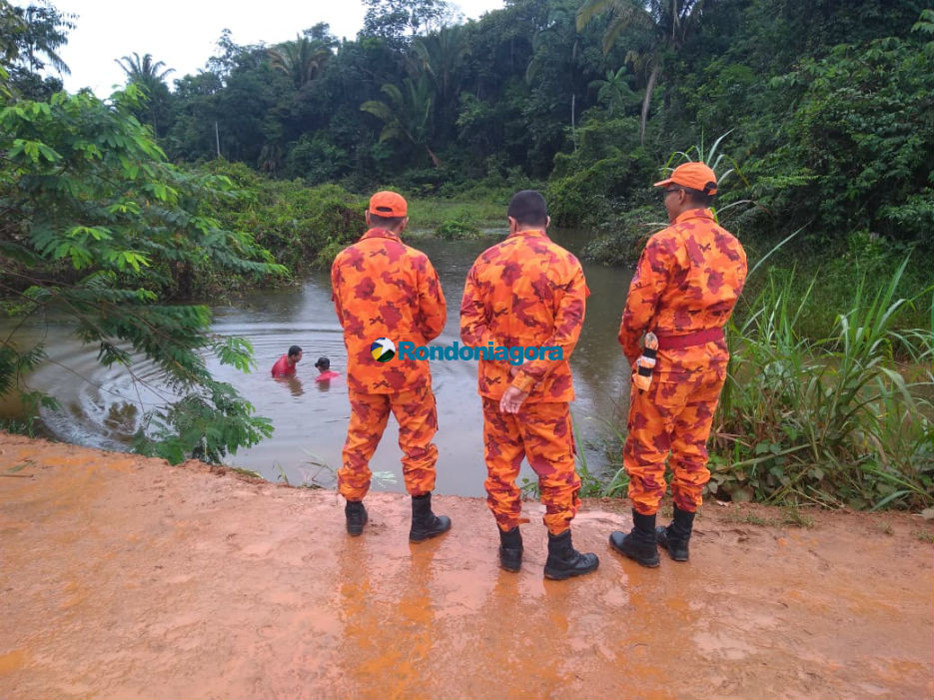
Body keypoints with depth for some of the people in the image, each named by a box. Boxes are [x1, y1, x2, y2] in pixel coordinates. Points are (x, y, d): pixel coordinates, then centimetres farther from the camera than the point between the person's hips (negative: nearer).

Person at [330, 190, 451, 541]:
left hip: (360, 368, 3)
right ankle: (422, 519, 20)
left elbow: (342, 314, 10)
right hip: (407, 368, -3)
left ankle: (354, 512, 30)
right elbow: (436, 318, -5)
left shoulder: (343, 260, -2)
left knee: (360, 439, 17)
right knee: (417, 442, 10)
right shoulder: (415, 260, -13)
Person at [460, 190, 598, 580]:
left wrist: (508, 361, -13)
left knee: (501, 466, 15)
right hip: (545, 388, -2)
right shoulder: (565, 263, -7)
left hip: (495, 385, 2)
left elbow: (469, 326, -8)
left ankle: (510, 548, 28)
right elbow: (566, 334, -16)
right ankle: (560, 556, 23)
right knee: (556, 469, 11)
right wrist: (528, 380, -17)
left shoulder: (486, 261, -1)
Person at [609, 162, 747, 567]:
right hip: (713, 358, 7)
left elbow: (638, 307, -17)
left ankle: (643, 542, 19)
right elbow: (727, 303, 8)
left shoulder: (666, 242, -16)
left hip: (668, 361, -7)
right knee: (692, 450, 16)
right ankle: (680, 537, 30)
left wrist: (630, 351, -1)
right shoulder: (732, 246, 5)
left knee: (647, 451, 7)